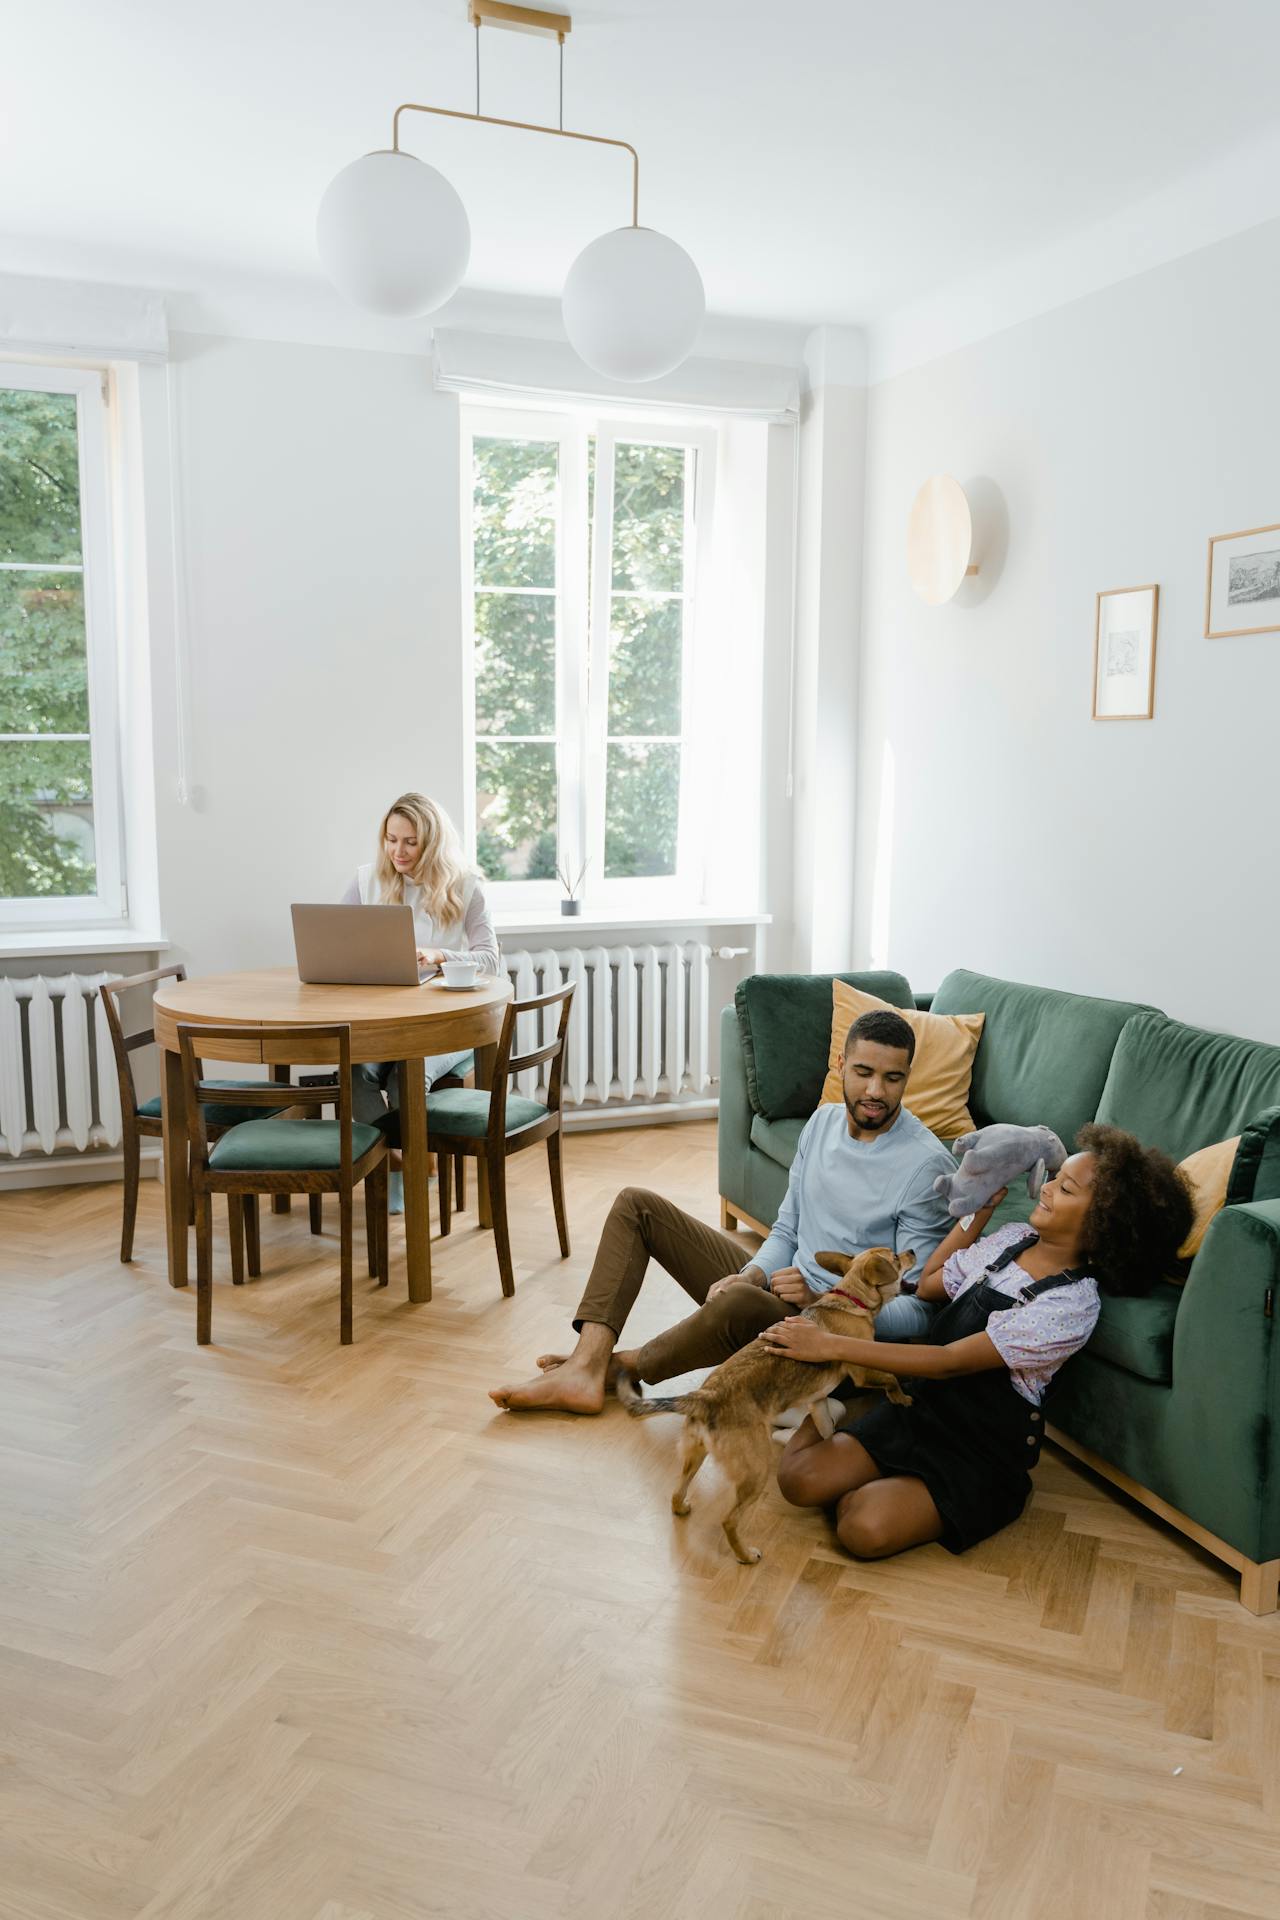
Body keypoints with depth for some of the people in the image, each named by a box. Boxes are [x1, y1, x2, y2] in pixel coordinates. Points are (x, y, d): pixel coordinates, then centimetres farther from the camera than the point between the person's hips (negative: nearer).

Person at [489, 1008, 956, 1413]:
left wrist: (822, 1300, -28)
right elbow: (787, 1232, 10)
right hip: (777, 1284, 8)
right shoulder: (824, 1121, 6)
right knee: (637, 1204, 0)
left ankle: (620, 1368, -13)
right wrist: (750, 1276, -10)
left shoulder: (926, 1165, -16)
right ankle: (585, 1368, -15)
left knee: (738, 1303, -42)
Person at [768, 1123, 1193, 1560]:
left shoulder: (1073, 1306, -22)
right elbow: (929, 1284, 19)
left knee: (866, 1532, -27)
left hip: (980, 1453, -5)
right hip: (920, 1405, 5)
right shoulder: (1012, 1239, 1)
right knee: (800, 1481, -12)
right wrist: (979, 1211, 11)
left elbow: (951, 1361, -25)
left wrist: (832, 1346, -27)